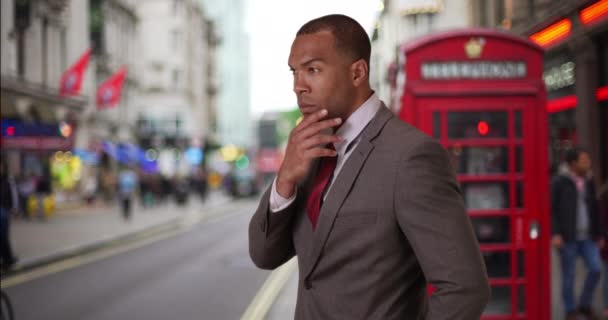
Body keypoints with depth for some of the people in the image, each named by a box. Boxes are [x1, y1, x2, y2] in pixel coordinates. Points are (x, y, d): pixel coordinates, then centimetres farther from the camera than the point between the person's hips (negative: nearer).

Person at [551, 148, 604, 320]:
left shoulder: (589, 182, 10)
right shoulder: (560, 182, -6)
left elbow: (595, 210, 15)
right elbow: (551, 210, -7)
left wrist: (600, 233, 15)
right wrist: (555, 233, -15)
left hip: (588, 236, 5)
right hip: (568, 237, -5)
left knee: (596, 269, -2)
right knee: (569, 275, 2)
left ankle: (585, 305, 17)